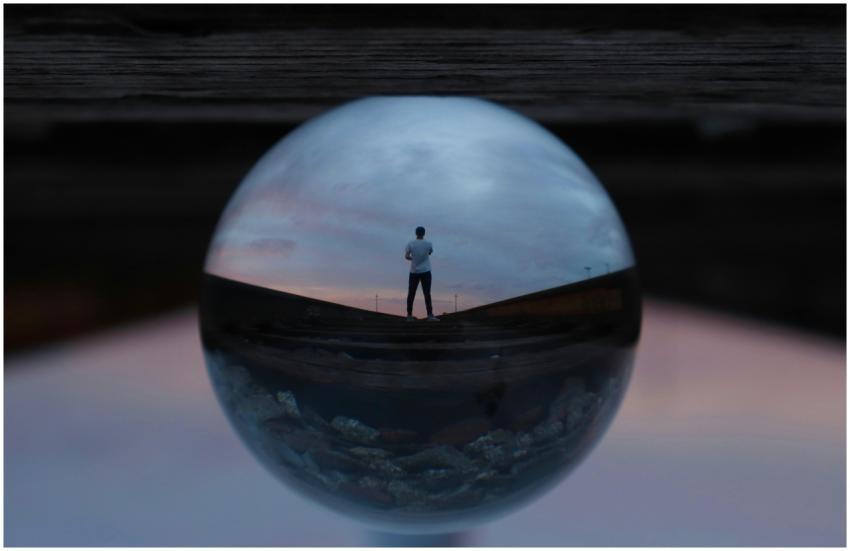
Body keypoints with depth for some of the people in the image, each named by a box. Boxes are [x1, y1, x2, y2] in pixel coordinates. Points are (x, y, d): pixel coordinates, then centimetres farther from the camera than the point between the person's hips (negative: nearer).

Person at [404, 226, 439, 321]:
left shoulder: (410, 244, -5)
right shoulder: (428, 244, -4)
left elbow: (406, 256, -1)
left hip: (414, 272, 1)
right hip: (425, 272, -1)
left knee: (411, 294, 7)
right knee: (427, 293, -1)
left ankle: (409, 316, 9)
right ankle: (430, 315, -8)